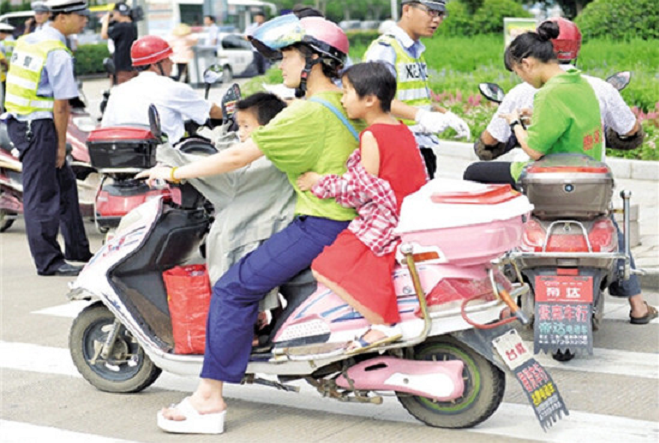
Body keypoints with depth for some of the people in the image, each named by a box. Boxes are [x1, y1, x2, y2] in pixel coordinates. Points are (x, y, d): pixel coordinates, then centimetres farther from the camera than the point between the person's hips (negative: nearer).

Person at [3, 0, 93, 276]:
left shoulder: (27, 40, 11)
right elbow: (61, 106, -17)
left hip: (18, 120, 10)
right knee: (41, 196, -3)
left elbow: (15, 81, 16)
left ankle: (77, 248, 27)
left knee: (65, 183, 18)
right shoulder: (58, 53, -16)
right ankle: (48, 262, 3)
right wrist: (61, 145, -9)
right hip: (39, 126, -10)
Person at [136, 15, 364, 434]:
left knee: (233, 289, -10)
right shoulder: (344, 101, 10)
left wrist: (175, 174, -8)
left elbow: (239, 155, -17)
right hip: (349, 220, 10)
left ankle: (209, 399, -11)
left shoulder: (308, 112, -16)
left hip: (321, 226, -10)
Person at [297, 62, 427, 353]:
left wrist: (320, 183, -6)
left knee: (325, 268, -13)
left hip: (381, 223, -10)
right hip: (410, 217, 10)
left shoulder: (371, 136, -14)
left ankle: (383, 323, -22)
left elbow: (362, 192, -16)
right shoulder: (402, 130, 13)